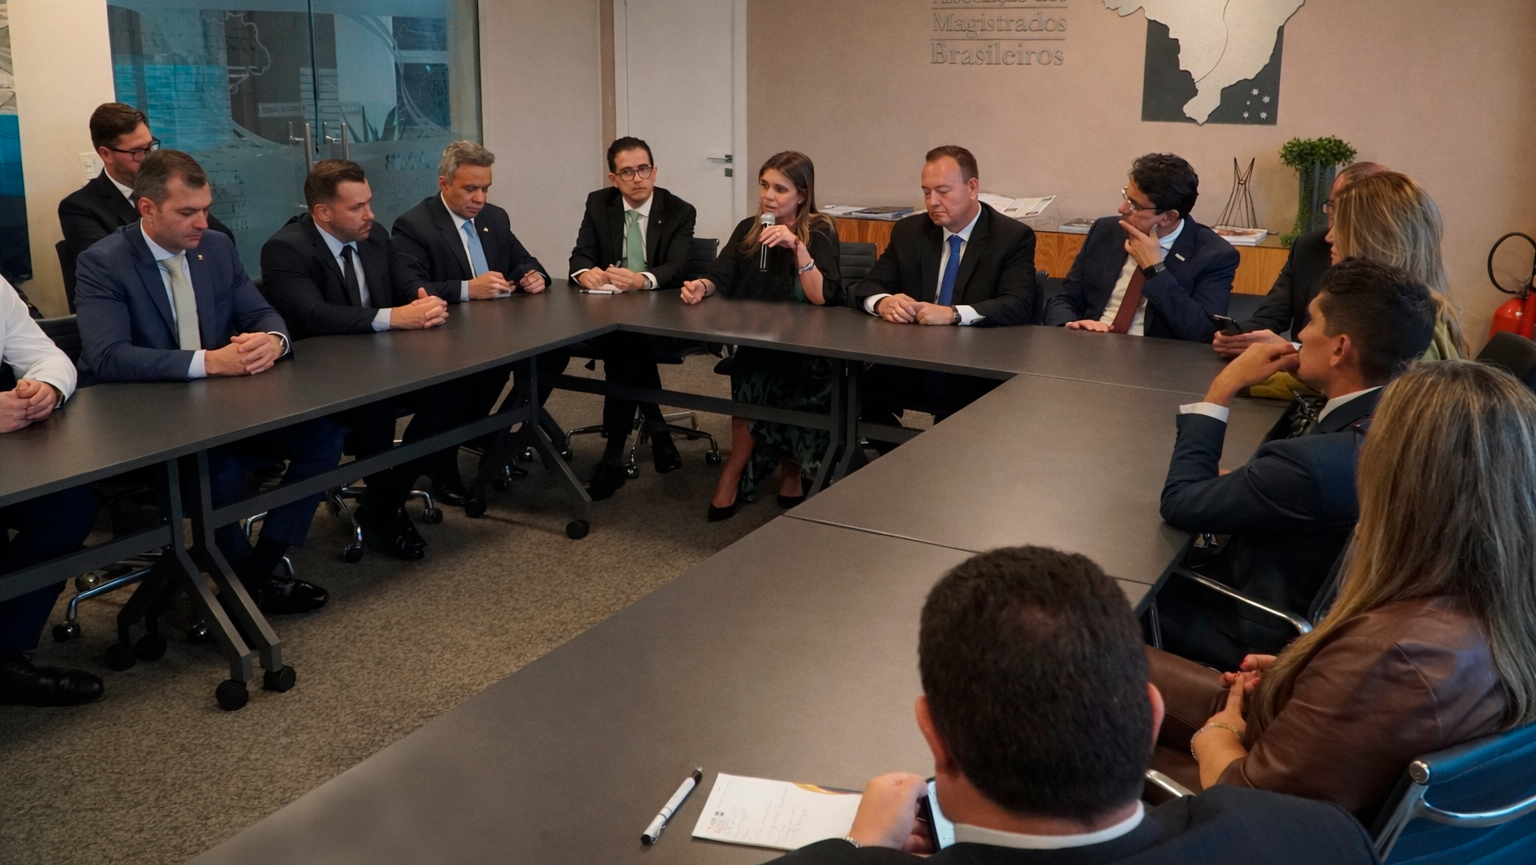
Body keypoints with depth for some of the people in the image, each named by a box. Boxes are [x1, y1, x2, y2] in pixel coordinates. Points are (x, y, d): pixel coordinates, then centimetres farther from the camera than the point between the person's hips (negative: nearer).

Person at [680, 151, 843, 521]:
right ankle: (790, 469, -11)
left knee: (754, 376, -31)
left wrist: (797, 246, -29)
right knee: (752, 373, -29)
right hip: (754, 345, 4)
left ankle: (735, 471, -11)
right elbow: (720, 279, 0)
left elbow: (822, 297, -18)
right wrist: (701, 286, -23)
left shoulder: (819, 232, -6)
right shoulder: (747, 230, 9)